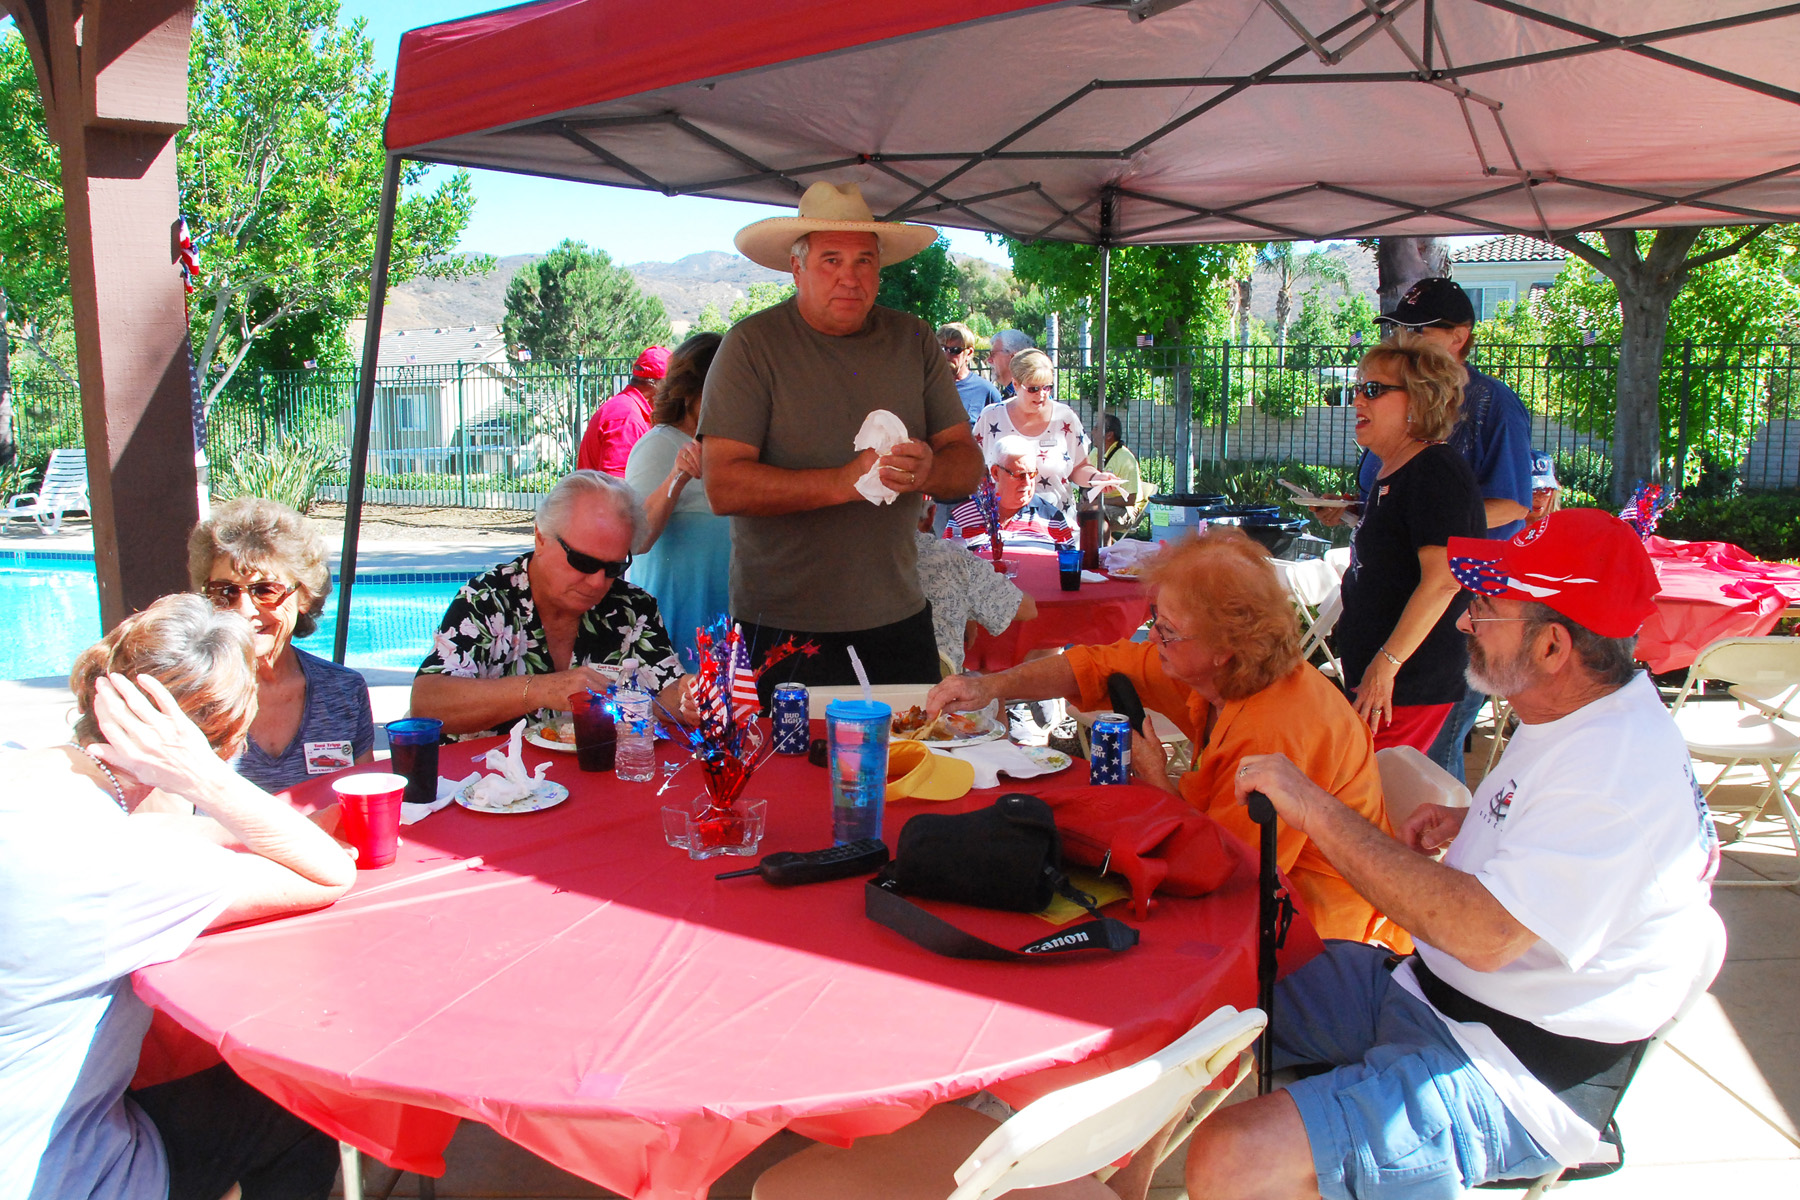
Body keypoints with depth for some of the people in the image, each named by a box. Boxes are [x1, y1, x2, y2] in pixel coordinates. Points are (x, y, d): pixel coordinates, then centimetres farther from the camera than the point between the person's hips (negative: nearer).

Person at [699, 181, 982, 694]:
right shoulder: (753, 344, -5)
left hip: (898, 612, 4)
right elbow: (724, 486, -14)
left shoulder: (915, 341, 7)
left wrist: (927, 470, -19)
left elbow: (968, 466, 4)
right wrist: (845, 482, -23)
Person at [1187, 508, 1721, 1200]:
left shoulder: (1624, 762, -25)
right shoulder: (1579, 712, 6)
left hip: (1511, 1080, -10)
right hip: (1430, 988, 10)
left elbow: (1483, 933, -34)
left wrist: (1315, 810, -30)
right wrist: (1473, 825, 8)